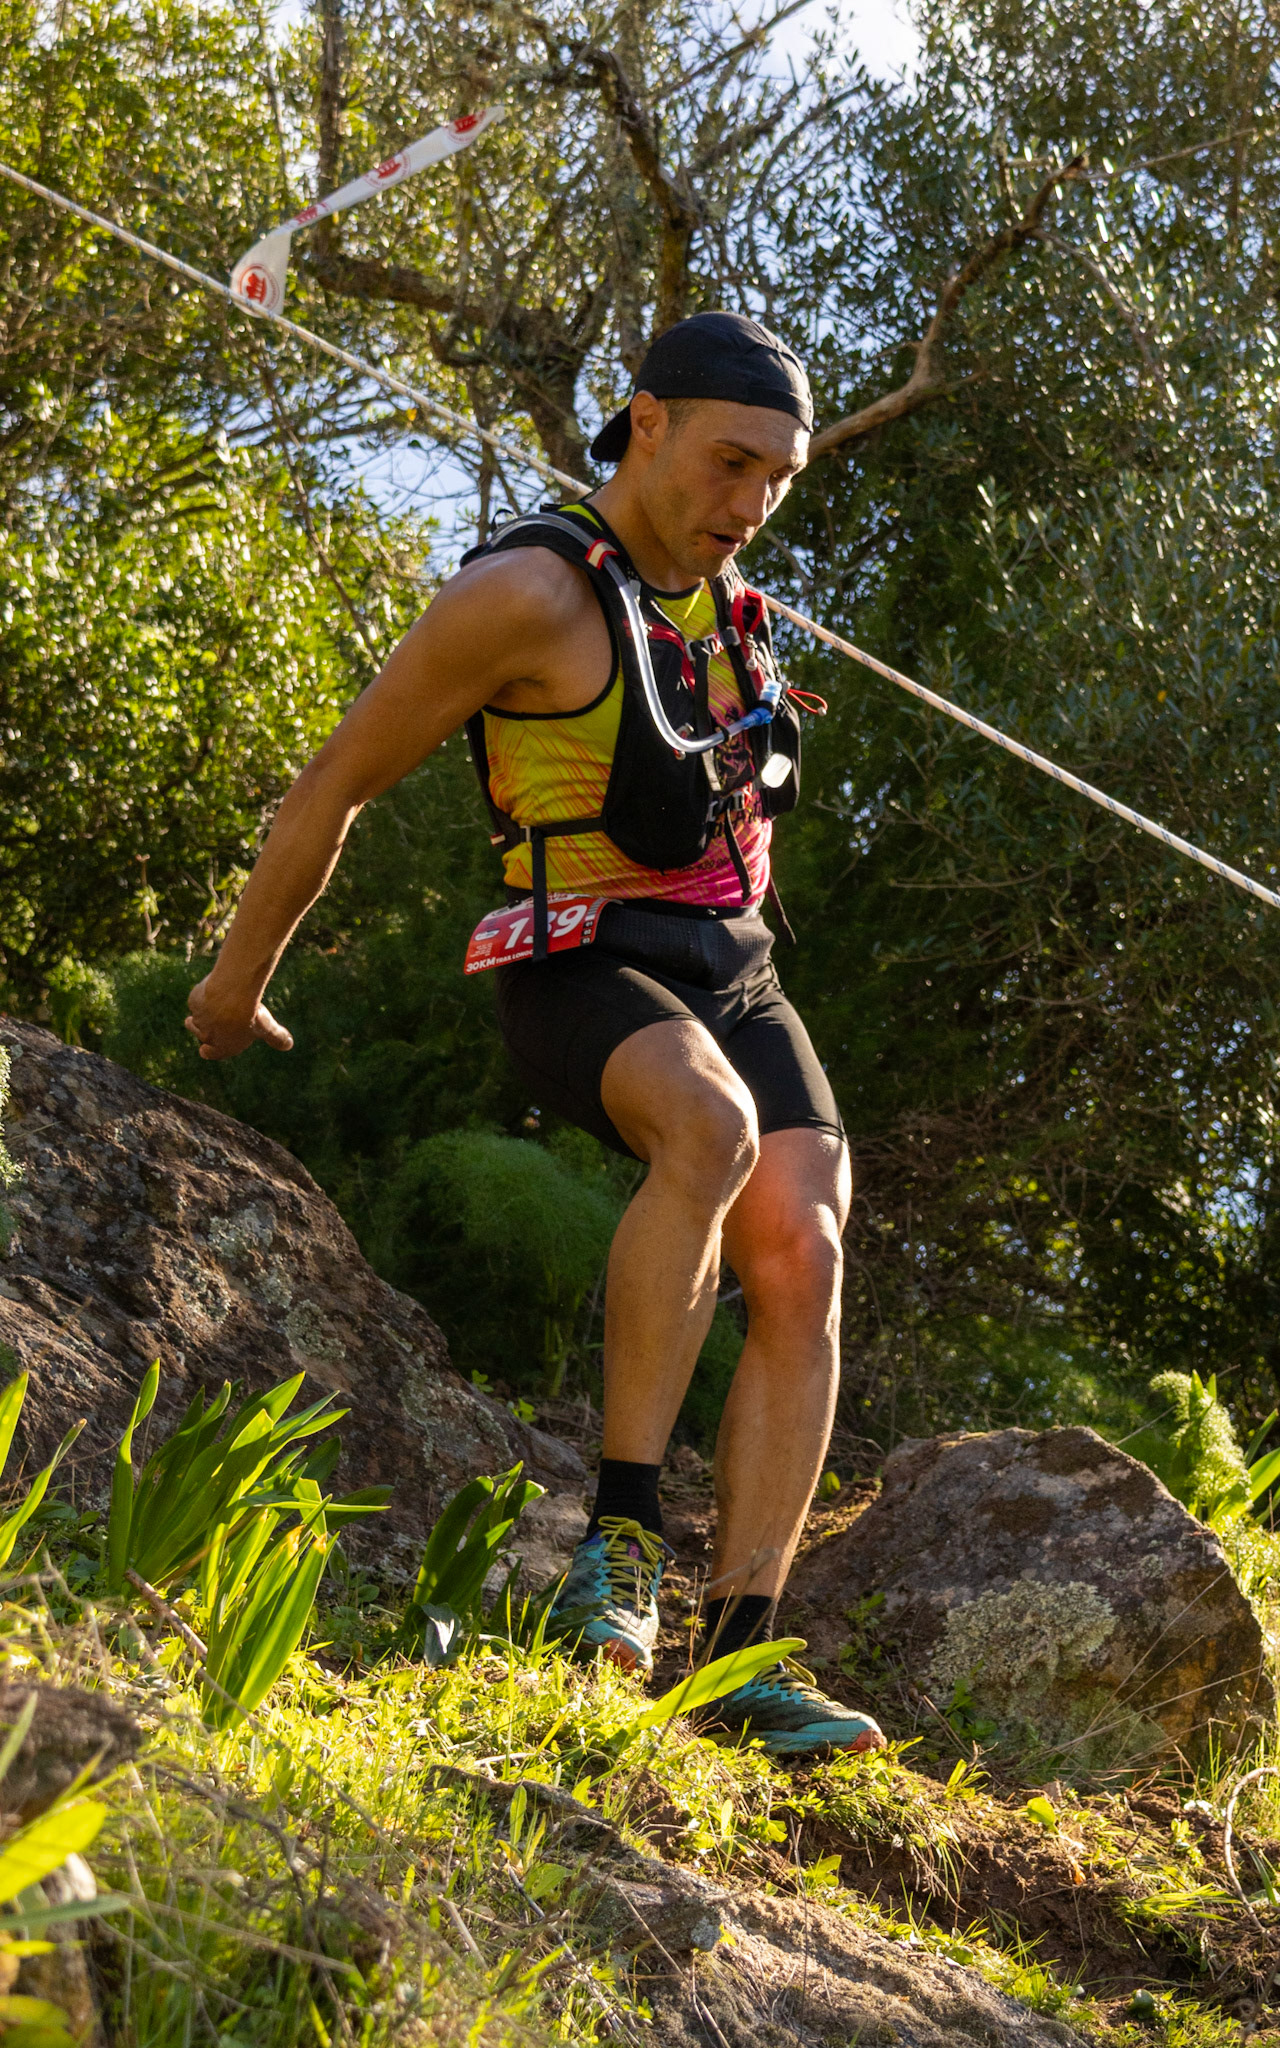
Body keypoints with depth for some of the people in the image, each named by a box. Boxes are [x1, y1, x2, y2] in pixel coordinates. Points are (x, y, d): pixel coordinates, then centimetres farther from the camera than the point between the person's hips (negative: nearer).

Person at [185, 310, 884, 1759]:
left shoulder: (718, 594, 13)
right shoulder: (530, 592, -12)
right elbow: (337, 783, -4)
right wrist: (237, 977, 4)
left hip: (730, 972, 7)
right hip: (580, 976, -7)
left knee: (802, 1260, -16)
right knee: (712, 1128, -38)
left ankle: (739, 1660, -18)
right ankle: (621, 1530, -30)